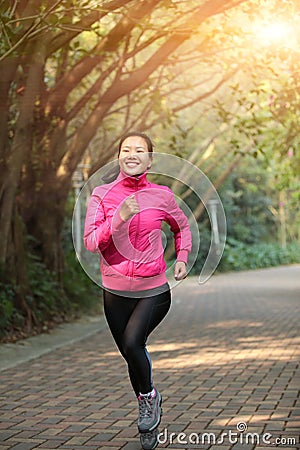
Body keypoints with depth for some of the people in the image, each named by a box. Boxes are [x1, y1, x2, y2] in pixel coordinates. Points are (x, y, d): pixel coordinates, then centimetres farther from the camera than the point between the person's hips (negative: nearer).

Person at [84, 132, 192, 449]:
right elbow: (91, 242, -11)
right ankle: (149, 424, 34)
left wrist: (182, 258, 2)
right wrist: (119, 218, -23)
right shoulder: (101, 194, -3)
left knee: (132, 343, -25)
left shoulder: (162, 196, -2)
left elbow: (182, 228, 17)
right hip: (115, 292, 2)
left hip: (154, 291, -2)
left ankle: (148, 396, 6)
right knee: (132, 357, 12)